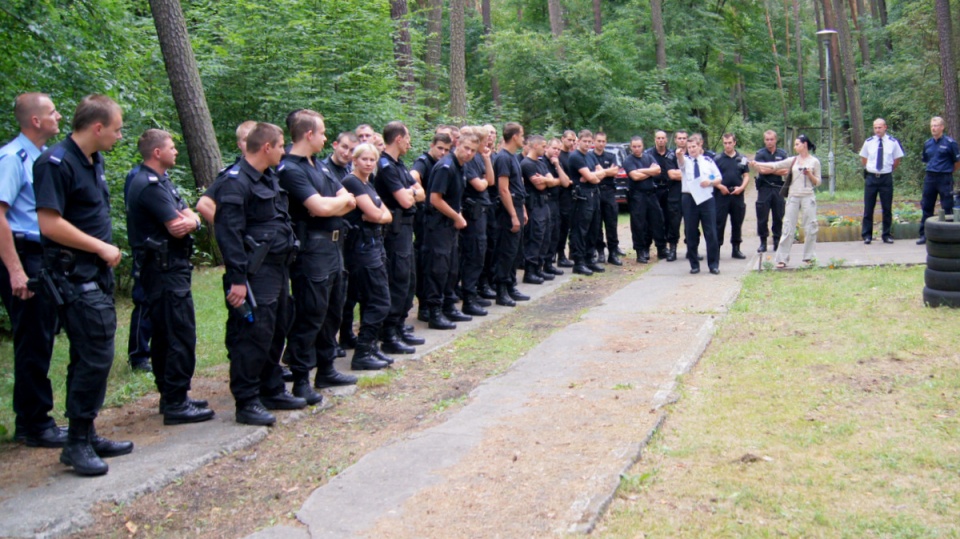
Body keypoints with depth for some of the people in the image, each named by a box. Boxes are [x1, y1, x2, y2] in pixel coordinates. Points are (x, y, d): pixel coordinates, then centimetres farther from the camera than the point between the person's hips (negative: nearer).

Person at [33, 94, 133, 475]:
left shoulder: (94, 161, 14)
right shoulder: (57, 163, -15)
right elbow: (50, 224, -22)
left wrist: (106, 250, 12)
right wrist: (102, 247, -15)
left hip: (96, 274, 10)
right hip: (75, 276, -10)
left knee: (89, 358, 14)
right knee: (95, 357, -9)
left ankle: (86, 436, 23)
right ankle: (77, 443, 2)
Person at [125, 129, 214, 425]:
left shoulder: (162, 181, 17)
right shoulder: (149, 185, -16)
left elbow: (192, 218, 8)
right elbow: (176, 228, -22)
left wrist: (190, 221, -13)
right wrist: (186, 221, -2)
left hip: (169, 269, 11)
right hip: (165, 270, -11)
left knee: (165, 336, 14)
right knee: (181, 336, -9)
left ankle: (170, 397, 23)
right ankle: (176, 405, -5)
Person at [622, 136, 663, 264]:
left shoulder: (649, 157, 11)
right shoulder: (628, 161, -3)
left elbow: (657, 170, -3)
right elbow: (635, 176, -17)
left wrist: (642, 171, -11)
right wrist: (650, 172, -4)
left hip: (651, 194, 5)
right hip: (637, 195, -4)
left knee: (657, 221, 9)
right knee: (638, 224, -2)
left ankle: (662, 248, 21)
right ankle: (641, 252, 5)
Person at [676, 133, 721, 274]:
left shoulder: (708, 161, 8)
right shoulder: (686, 160, 4)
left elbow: (719, 179, 12)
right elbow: (681, 162, -22)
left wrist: (710, 182, -10)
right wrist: (679, 155, -46)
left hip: (707, 199, 0)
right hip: (690, 199, 0)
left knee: (711, 232, -1)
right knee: (691, 233, 4)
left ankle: (713, 264, 7)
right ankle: (694, 264, 15)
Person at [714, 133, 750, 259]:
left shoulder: (742, 159, 8)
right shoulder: (717, 159, 3)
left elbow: (746, 176, 9)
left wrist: (741, 187, -7)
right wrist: (720, 186, -14)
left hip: (737, 195, 2)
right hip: (721, 194, -2)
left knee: (737, 223, 9)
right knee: (719, 223, -2)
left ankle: (736, 249, 18)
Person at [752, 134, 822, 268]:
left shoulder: (814, 162, 3)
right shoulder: (793, 161, 8)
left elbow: (817, 182, 5)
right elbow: (775, 165, 2)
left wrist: (810, 174, -13)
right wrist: (757, 163, -6)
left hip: (808, 197, -2)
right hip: (793, 197, 2)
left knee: (810, 227, 1)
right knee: (788, 227, 0)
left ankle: (809, 257, 12)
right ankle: (782, 258, 2)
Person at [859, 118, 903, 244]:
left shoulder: (893, 142, -2)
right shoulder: (868, 142, 1)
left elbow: (897, 160, 9)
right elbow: (863, 159, 14)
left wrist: (889, 170, 8)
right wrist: (870, 168, 9)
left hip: (886, 178, 0)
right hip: (871, 177, 1)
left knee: (887, 208, 6)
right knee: (868, 207, 3)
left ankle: (886, 235, 16)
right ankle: (867, 235, 11)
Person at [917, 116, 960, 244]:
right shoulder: (927, 143, 9)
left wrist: (948, 172, 9)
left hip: (945, 179, -5)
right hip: (930, 177, 5)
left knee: (947, 208, 0)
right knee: (926, 207, 8)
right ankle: (924, 235, 14)